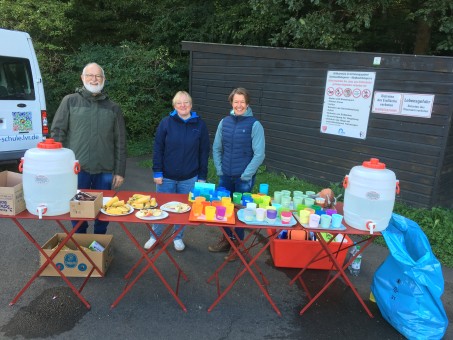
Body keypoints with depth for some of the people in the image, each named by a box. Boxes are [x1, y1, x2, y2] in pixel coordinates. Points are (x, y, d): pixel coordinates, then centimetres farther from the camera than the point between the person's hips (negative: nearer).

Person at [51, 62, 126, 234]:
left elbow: (120, 142, 6)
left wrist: (120, 171, 2)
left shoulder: (113, 108, 7)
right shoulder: (70, 101, 3)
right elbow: (57, 132, 1)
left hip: (105, 170, 1)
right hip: (76, 169, -1)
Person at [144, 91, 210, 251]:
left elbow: (204, 152, 0)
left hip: (189, 178, 0)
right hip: (166, 176, 0)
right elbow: (157, 148, -3)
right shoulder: (166, 122, -4)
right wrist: (157, 172, -7)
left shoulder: (200, 125, -2)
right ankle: (155, 236, 33)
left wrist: (202, 176, -1)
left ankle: (178, 237, 33)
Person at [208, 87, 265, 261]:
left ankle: (237, 245, 27)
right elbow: (217, 148, 8)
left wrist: (245, 175, -12)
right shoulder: (224, 122, 1)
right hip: (225, 176, 4)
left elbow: (259, 154, -12)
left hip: (243, 179, -4)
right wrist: (219, 170, 2)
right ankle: (226, 239, 35)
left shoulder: (254, 125, -11)